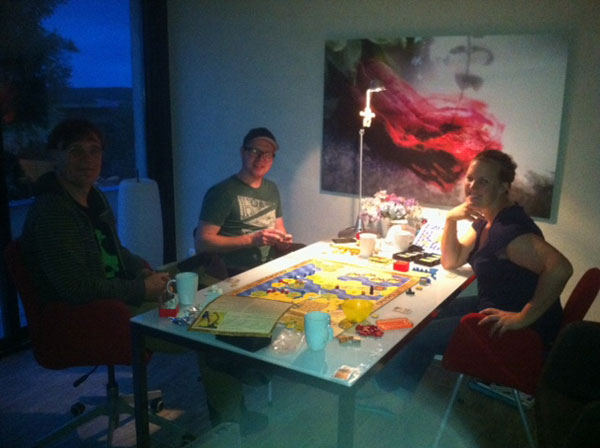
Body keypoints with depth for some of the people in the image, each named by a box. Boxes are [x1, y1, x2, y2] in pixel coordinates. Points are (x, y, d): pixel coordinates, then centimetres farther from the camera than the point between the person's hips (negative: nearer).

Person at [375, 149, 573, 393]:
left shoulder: (508, 229, -28)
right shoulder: (486, 219, 5)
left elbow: (560, 268, -41)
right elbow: (451, 262, 7)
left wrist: (524, 317, -35)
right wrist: (450, 220, -8)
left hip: (523, 331, -9)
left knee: (425, 335, -5)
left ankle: (386, 388, 21)